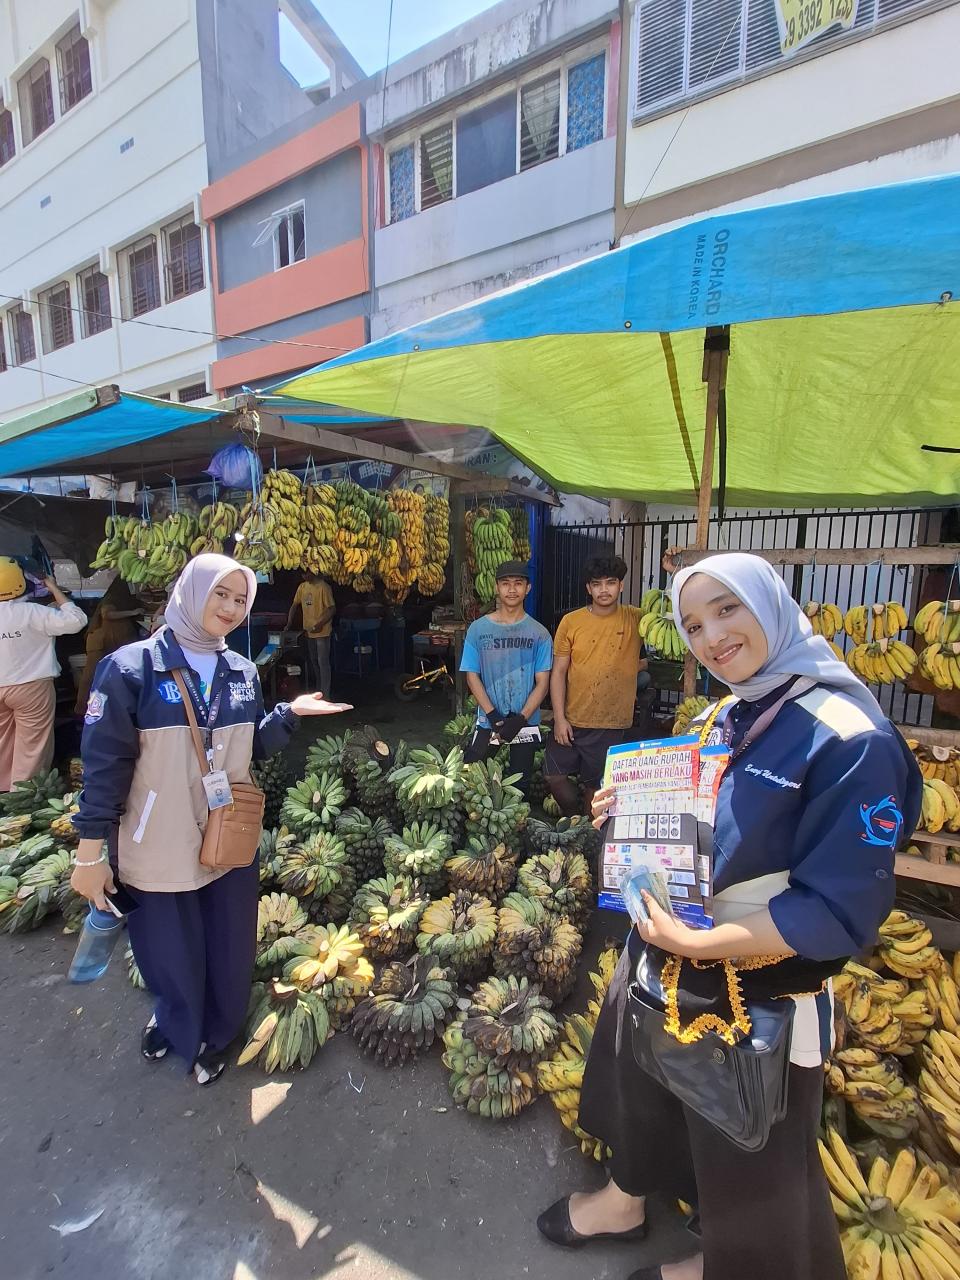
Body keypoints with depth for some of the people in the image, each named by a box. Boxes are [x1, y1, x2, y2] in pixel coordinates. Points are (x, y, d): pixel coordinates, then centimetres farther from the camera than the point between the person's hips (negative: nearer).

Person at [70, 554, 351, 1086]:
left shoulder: (242, 672, 1)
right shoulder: (131, 667, -13)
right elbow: (105, 763, -11)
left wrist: (290, 712, -8)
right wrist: (90, 850, -9)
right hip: (159, 849, -4)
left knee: (229, 958, 18)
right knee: (173, 960, 15)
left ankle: (211, 1039, 49)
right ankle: (172, 1022, 51)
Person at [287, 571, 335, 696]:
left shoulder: (324, 587, -14)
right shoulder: (302, 587, 8)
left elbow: (332, 609, -16)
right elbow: (295, 605, 13)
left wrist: (320, 624, -24)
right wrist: (289, 624, 4)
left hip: (322, 632, -7)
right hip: (308, 631, 7)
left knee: (323, 662, -2)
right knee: (313, 661, 17)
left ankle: (325, 694, 5)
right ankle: (318, 689, 33)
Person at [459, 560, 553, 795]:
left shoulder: (539, 633, -2)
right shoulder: (478, 629, -2)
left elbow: (542, 682, -3)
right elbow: (472, 676, -2)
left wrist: (520, 719, -15)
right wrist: (494, 717, -12)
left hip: (526, 724, 0)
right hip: (487, 722, 0)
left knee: (520, 785, 11)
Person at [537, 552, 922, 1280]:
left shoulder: (849, 737, -25)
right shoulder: (726, 717, -1)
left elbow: (839, 911, -24)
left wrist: (699, 943, -25)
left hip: (760, 995, -7)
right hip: (667, 956, 7)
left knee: (748, 1152, 22)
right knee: (646, 1087, 29)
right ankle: (627, 1197, 58)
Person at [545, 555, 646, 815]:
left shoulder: (636, 619, -3)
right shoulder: (570, 622, -4)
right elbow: (558, 672, -2)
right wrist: (559, 718, -8)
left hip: (611, 724, -1)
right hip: (570, 720, 1)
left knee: (597, 786, 12)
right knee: (554, 776, 7)